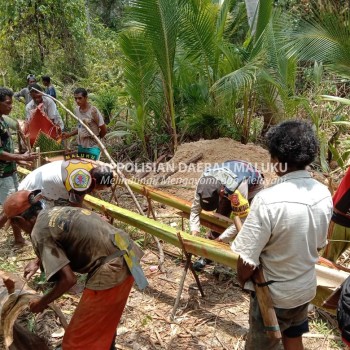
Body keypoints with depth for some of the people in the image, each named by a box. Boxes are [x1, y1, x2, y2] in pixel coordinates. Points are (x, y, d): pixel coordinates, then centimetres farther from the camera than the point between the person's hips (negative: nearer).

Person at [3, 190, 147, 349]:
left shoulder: (39, 232, -10)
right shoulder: (56, 212, 15)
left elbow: (68, 279, -15)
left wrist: (41, 303, 2)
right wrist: (38, 261, 35)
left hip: (110, 271, -9)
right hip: (126, 255, 9)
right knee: (104, 319, 33)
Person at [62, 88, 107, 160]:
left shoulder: (93, 111, -18)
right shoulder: (76, 110, 2)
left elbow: (104, 130, -12)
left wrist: (96, 138, 2)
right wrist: (69, 134, 6)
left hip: (92, 148, -6)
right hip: (81, 147, 7)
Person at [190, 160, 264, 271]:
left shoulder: (238, 186, -46)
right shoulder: (203, 182, -31)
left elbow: (241, 220, -38)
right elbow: (195, 209, -19)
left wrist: (218, 240, -37)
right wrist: (194, 235, -29)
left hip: (253, 186, -4)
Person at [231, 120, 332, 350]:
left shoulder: (268, 200, -33)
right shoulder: (324, 194, -11)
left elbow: (247, 261, -26)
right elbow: (319, 245, 5)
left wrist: (243, 281, -5)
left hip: (273, 294, -6)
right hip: (306, 288, 6)